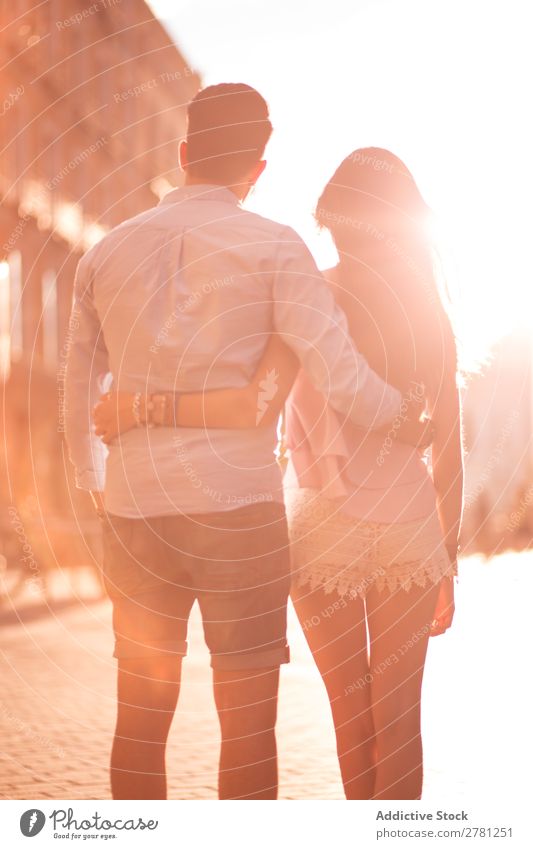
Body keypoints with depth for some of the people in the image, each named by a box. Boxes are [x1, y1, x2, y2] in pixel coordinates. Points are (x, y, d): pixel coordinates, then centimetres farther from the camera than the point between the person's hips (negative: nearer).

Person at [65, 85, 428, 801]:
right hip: (239, 507, -3)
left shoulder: (107, 252, 10)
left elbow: (79, 398, 16)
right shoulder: (272, 247, -2)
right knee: (248, 726, 6)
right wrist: (407, 419, 11)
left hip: (134, 509, 4)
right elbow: (341, 380, -9)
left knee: (141, 721, 13)